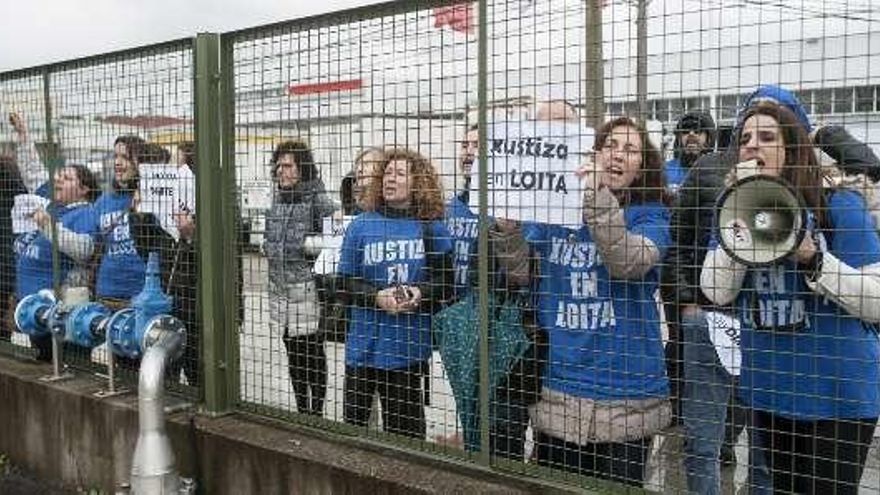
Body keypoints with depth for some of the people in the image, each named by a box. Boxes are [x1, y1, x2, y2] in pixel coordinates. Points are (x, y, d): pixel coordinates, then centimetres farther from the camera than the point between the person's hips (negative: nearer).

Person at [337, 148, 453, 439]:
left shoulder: (433, 229, 0)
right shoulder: (361, 226, 1)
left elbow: (446, 281, 3)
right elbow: (345, 283, 0)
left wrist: (421, 293, -16)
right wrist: (377, 296, -17)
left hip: (410, 345, 0)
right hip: (365, 344, 1)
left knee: (406, 426, 12)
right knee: (355, 417, 12)